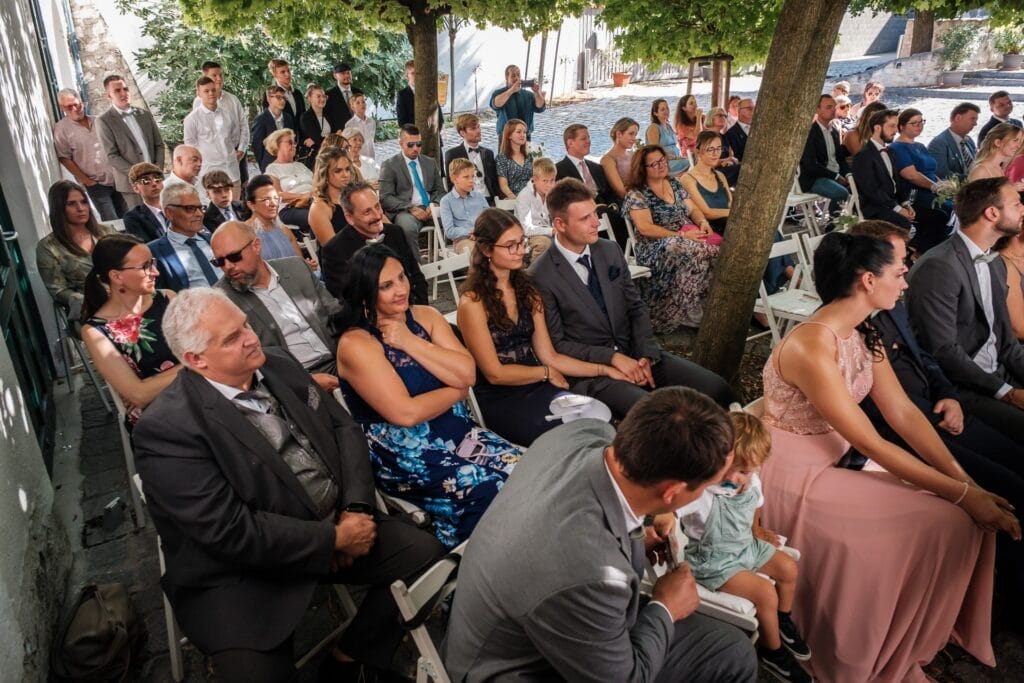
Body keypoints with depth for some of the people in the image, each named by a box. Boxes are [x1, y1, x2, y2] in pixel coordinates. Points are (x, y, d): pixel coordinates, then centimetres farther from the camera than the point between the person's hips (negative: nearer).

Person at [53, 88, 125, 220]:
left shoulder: (96, 121, 10)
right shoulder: (61, 128, -2)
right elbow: (65, 158, -6)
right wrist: (86, 181, -9)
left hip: (117, 180, 4)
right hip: (96, 184, -4)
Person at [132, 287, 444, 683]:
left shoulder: (279, 366, 2)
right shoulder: (167, 427, -19)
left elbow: (343, 428, 5)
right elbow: (230, 530, -23)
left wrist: (355, 508, -10)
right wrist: (334, 540, -18)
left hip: (335, 523, 6)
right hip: (241, 569, -6)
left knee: (425, 555, -4)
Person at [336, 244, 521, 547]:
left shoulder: (426, 316, 7)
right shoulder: (355, 344, -11)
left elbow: (467, 373, -5)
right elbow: (406, 413, -19)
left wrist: (411, 342, -12)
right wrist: (458, 390, -5)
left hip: (459, 434, 6)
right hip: (407, 457, -5)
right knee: (497, 490, -23)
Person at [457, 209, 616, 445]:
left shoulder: (527, 292, 13)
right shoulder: (473, 302, -8)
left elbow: (549, 356, 9)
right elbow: (495, 373, -8)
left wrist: (604, 370, 2)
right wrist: (547, 373, 0)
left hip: (537, 388, 6)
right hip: (500, 401, -6)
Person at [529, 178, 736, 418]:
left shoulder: (611, 251, 8)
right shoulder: (541, 277, -10)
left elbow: (636, 308, 11)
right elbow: (556, 343, -8)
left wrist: (646, 355, -5)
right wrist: (612, 358, -16)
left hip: (634, 354, 6)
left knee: (719, 390, -10)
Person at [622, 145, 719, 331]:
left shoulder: (674, 183, 17)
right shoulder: (637, 195, -5)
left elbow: (692, 209, 16)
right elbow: (646, 228, -15)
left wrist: (703, 222, -7)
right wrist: (681, 235, -19)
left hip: (689, 236, 7)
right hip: (657, 247, -6)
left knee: (718, 248, -22)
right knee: (698, 251, -34)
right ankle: (694, 312, -23)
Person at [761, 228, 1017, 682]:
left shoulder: (863, 334, 2)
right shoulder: (812, 348, -27)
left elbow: (903, 412, 0)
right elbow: (871, 444, -24)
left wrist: (966, 481, -7)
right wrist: (962, 494, -18)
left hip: (837, 457, 9)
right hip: (796, 474, -9)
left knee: (962, 517, 0)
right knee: (941, 522, -13)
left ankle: (908, 645, 20)